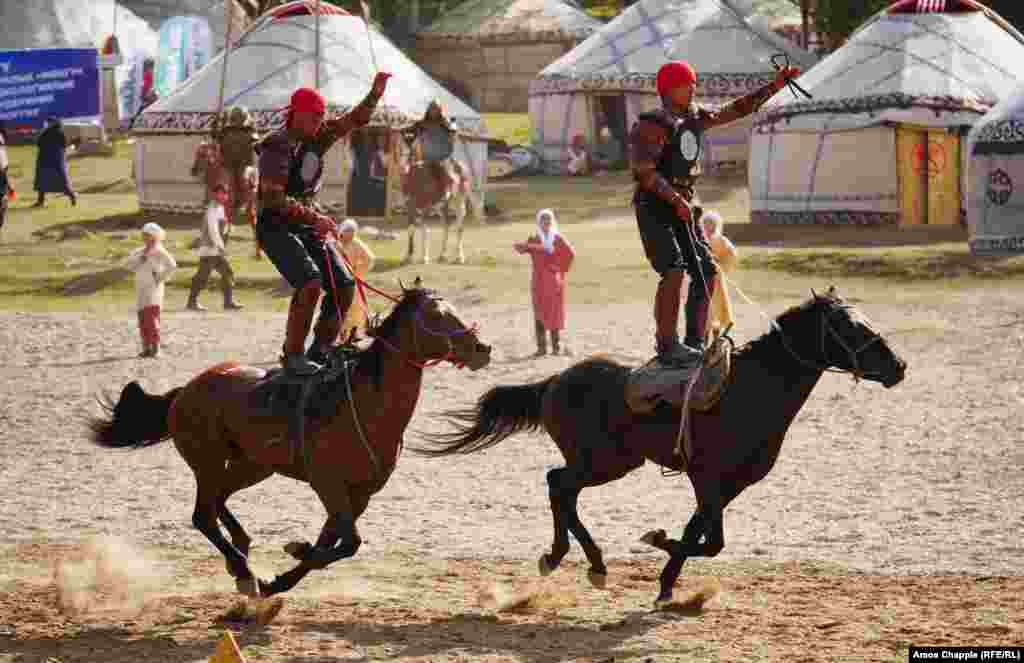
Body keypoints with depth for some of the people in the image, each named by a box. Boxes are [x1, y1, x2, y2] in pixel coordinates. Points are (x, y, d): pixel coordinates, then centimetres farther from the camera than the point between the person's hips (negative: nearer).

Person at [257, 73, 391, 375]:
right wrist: (314, 218, -26)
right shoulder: (278, 146, -17)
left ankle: (320, 350, 9)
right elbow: (273, 197, -23)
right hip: (276, 227, -8)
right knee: (310, 282, -27)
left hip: (308, 226, 8)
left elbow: (354, 120, 15)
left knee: (344, 285, 0)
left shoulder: (318, 137, 7)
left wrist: (376, 92, -1)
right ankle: (293, 355, -20)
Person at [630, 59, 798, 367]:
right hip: (655, 206, -9)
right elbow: (646, 172, -22)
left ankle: (695, 343, 11)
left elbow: (736, 110, 19)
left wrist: (773, 87, 14)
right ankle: (668, 347, -20)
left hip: (684, 206, 9)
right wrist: (676, 199, -31)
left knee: (706, 272, 4)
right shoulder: (651, 126, -13)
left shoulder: (695, 117, 11)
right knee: (674, 271, -21)